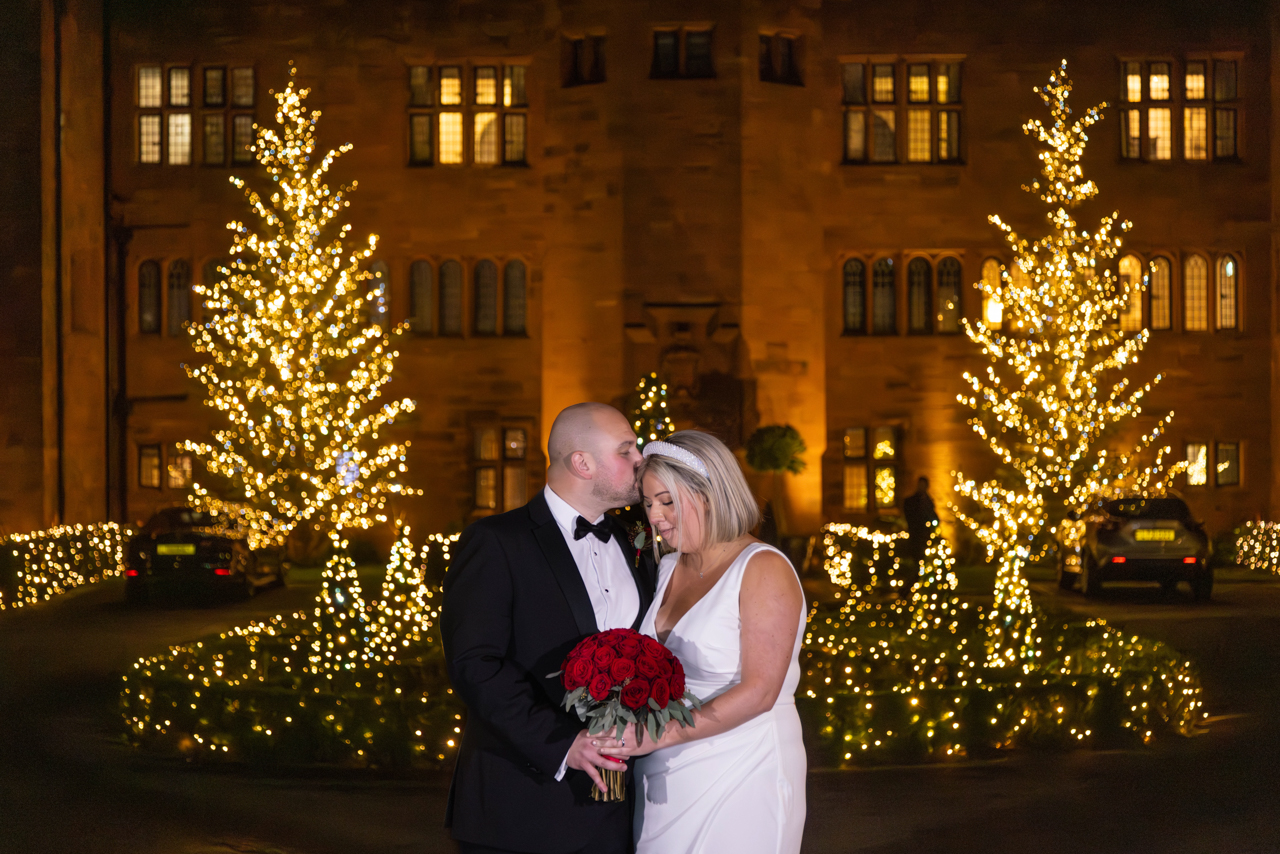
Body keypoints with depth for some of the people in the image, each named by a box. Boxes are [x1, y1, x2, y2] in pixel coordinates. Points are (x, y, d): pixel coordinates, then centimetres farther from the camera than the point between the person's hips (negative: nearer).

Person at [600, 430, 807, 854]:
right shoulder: (668, 569, 11)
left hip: (737, 784, -6)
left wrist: (659, 735, -23)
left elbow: (759, 691, -17)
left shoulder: (763, 568, -10)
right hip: (662, 784, 6)